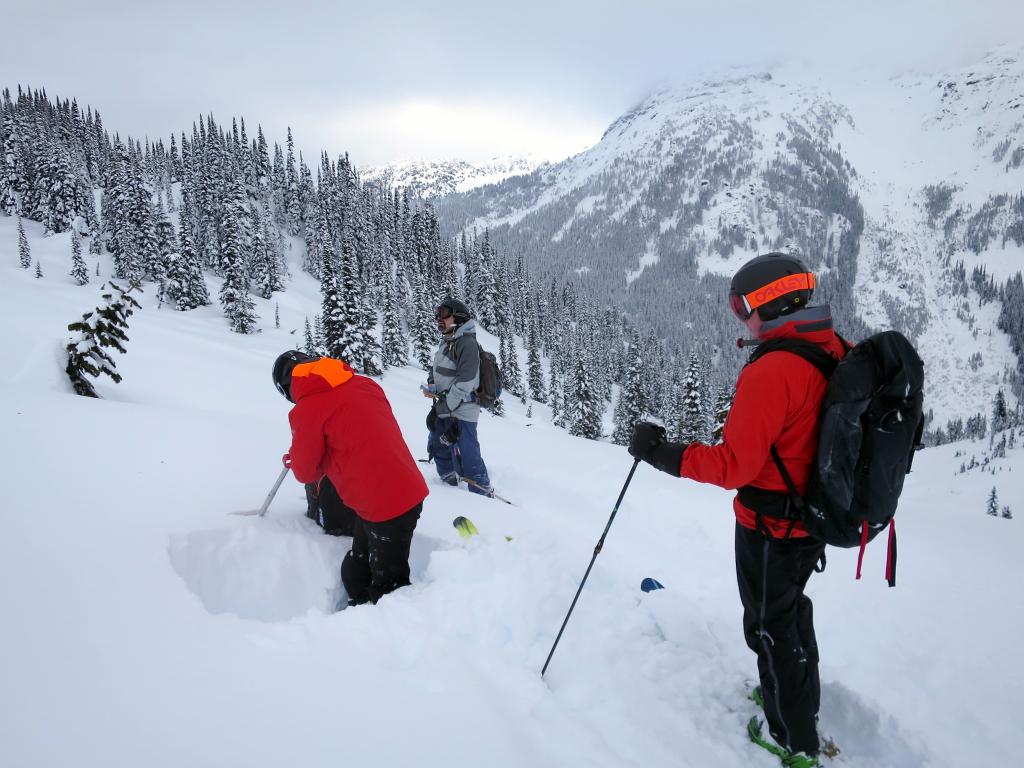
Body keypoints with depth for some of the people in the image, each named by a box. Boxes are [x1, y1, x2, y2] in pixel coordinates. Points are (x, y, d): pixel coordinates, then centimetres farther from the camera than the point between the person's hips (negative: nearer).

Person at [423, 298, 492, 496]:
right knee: (438, 449, 23)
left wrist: (445, 406, -18)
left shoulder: (467, 344, -17)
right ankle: (451, 488, 43)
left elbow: (465, 382, -22)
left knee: (466, 459, -9)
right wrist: (431, 385, 2)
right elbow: (435, 370, 23)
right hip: (443, 410, 10)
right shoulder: (445, 343, 12)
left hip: (461, 412, -10)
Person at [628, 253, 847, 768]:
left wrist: (660, 452, -20)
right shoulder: (838, 355, -2)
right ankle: (802, 703, 49)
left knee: (770, 626, 12)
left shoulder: (770, 371, -29)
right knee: (792, 609, 28)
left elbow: (733, 466, -28)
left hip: (770, 527, -8)